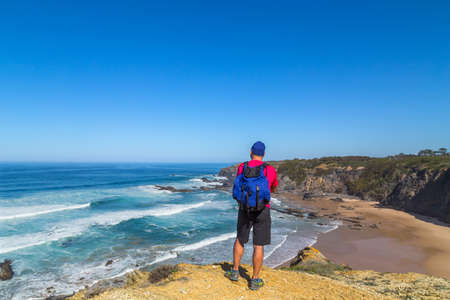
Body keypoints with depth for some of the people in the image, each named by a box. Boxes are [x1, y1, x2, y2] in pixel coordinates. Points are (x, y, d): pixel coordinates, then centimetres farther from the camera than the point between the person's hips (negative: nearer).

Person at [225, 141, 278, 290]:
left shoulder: (241, 168, -3)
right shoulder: (270, 170, -6)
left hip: (245, 209, 2)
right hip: (262, 211, -1)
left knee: (240, 240, 20)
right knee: (258, 246, 8)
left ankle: (235, 272, 30)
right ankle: (255, 280, 17)